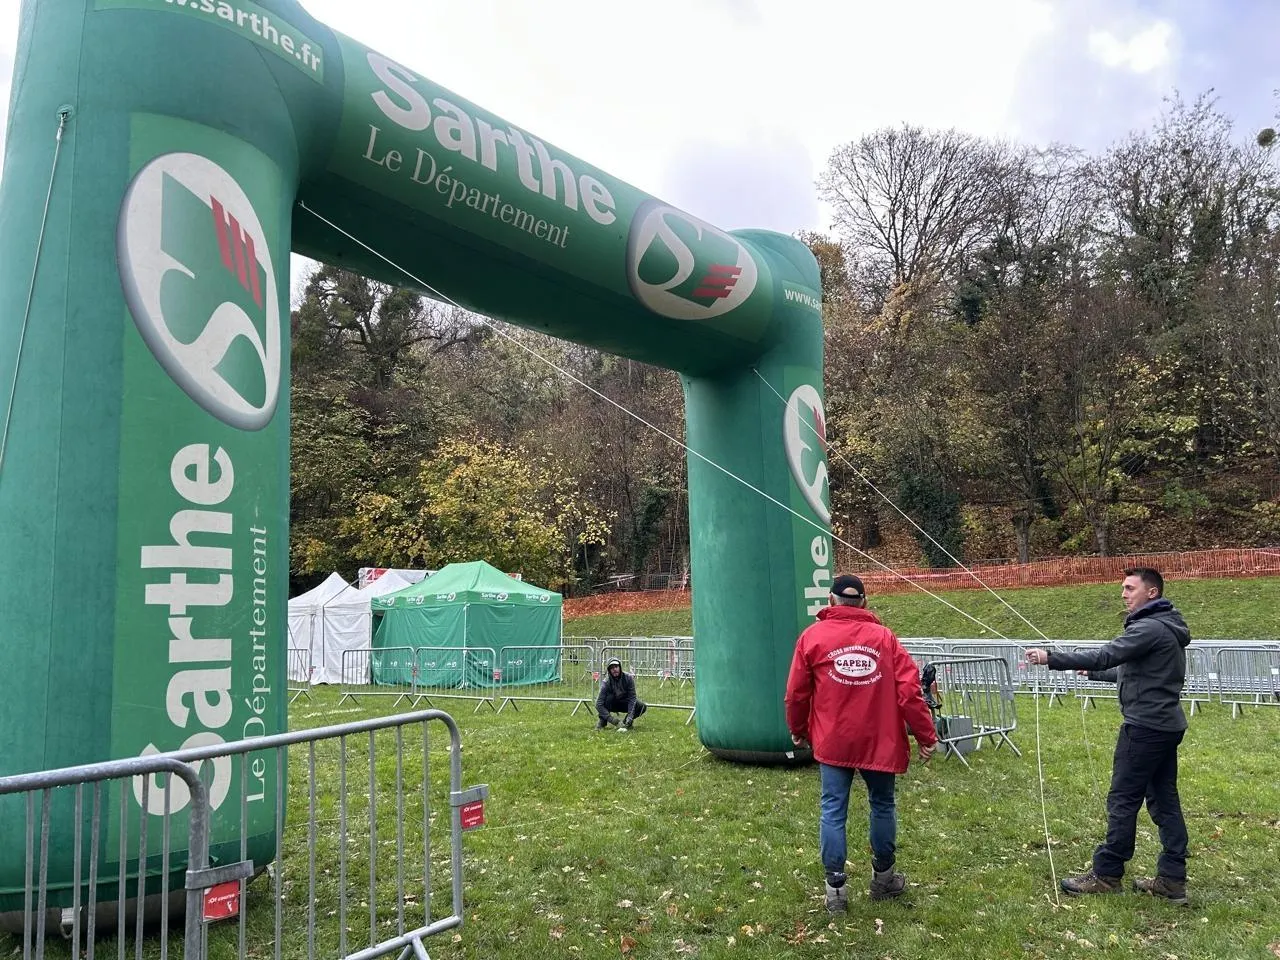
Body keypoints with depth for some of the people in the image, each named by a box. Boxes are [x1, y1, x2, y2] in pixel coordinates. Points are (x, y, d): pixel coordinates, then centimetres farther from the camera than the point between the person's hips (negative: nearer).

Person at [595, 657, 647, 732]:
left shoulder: (628, 678, -23)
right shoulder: (606, 682, -27)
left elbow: (632, 698, -25)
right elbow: (599, 704, -33)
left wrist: (630, 717, -37)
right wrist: (611, 719, -43)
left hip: (624, 704, 2)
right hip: (611, 705, -2)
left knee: (642, 706, -25)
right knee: (609, 697, -35)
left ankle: (626, 722, 0)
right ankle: (602, 721, -15)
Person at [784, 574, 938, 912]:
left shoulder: (812, 636, -1)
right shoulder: (884, 636, 1)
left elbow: (796, 692, 0)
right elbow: (908, 689, -4)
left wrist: (799, 731, 16)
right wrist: (926, 736, 3)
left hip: (832, 742, -1)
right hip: (880, 741, 1)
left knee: (833, 811, 6)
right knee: (882, 805, 18)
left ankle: (835, 887, 8)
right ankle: (883, 877, 31)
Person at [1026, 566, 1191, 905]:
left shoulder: (1150, 628, -17)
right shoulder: (1165, 627, 16)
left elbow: (1105, 656, -27)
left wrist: (1051, 658, -29)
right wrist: (1093, 673, 27)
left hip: (1145, 727, -10)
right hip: (1167, 724, 10)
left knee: (1123, 799, -3)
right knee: (1164, 799, 11)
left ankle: (1106, 874, 4)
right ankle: (1172, 878, 15)